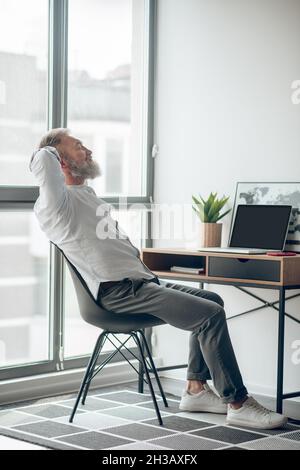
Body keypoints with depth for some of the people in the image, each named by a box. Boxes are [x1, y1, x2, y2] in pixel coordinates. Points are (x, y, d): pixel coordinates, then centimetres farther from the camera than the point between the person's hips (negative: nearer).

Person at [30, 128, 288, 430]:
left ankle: (195, 389, 12)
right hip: (118, 291, -11)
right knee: (211, 315, -17)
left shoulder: (85, 195, 21)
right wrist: (47, 153, -6)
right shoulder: (59, 202, -11)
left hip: (140, 281, 11)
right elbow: (44, 158, -30)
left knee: (212, 301, 11)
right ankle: (238, 404, -9)